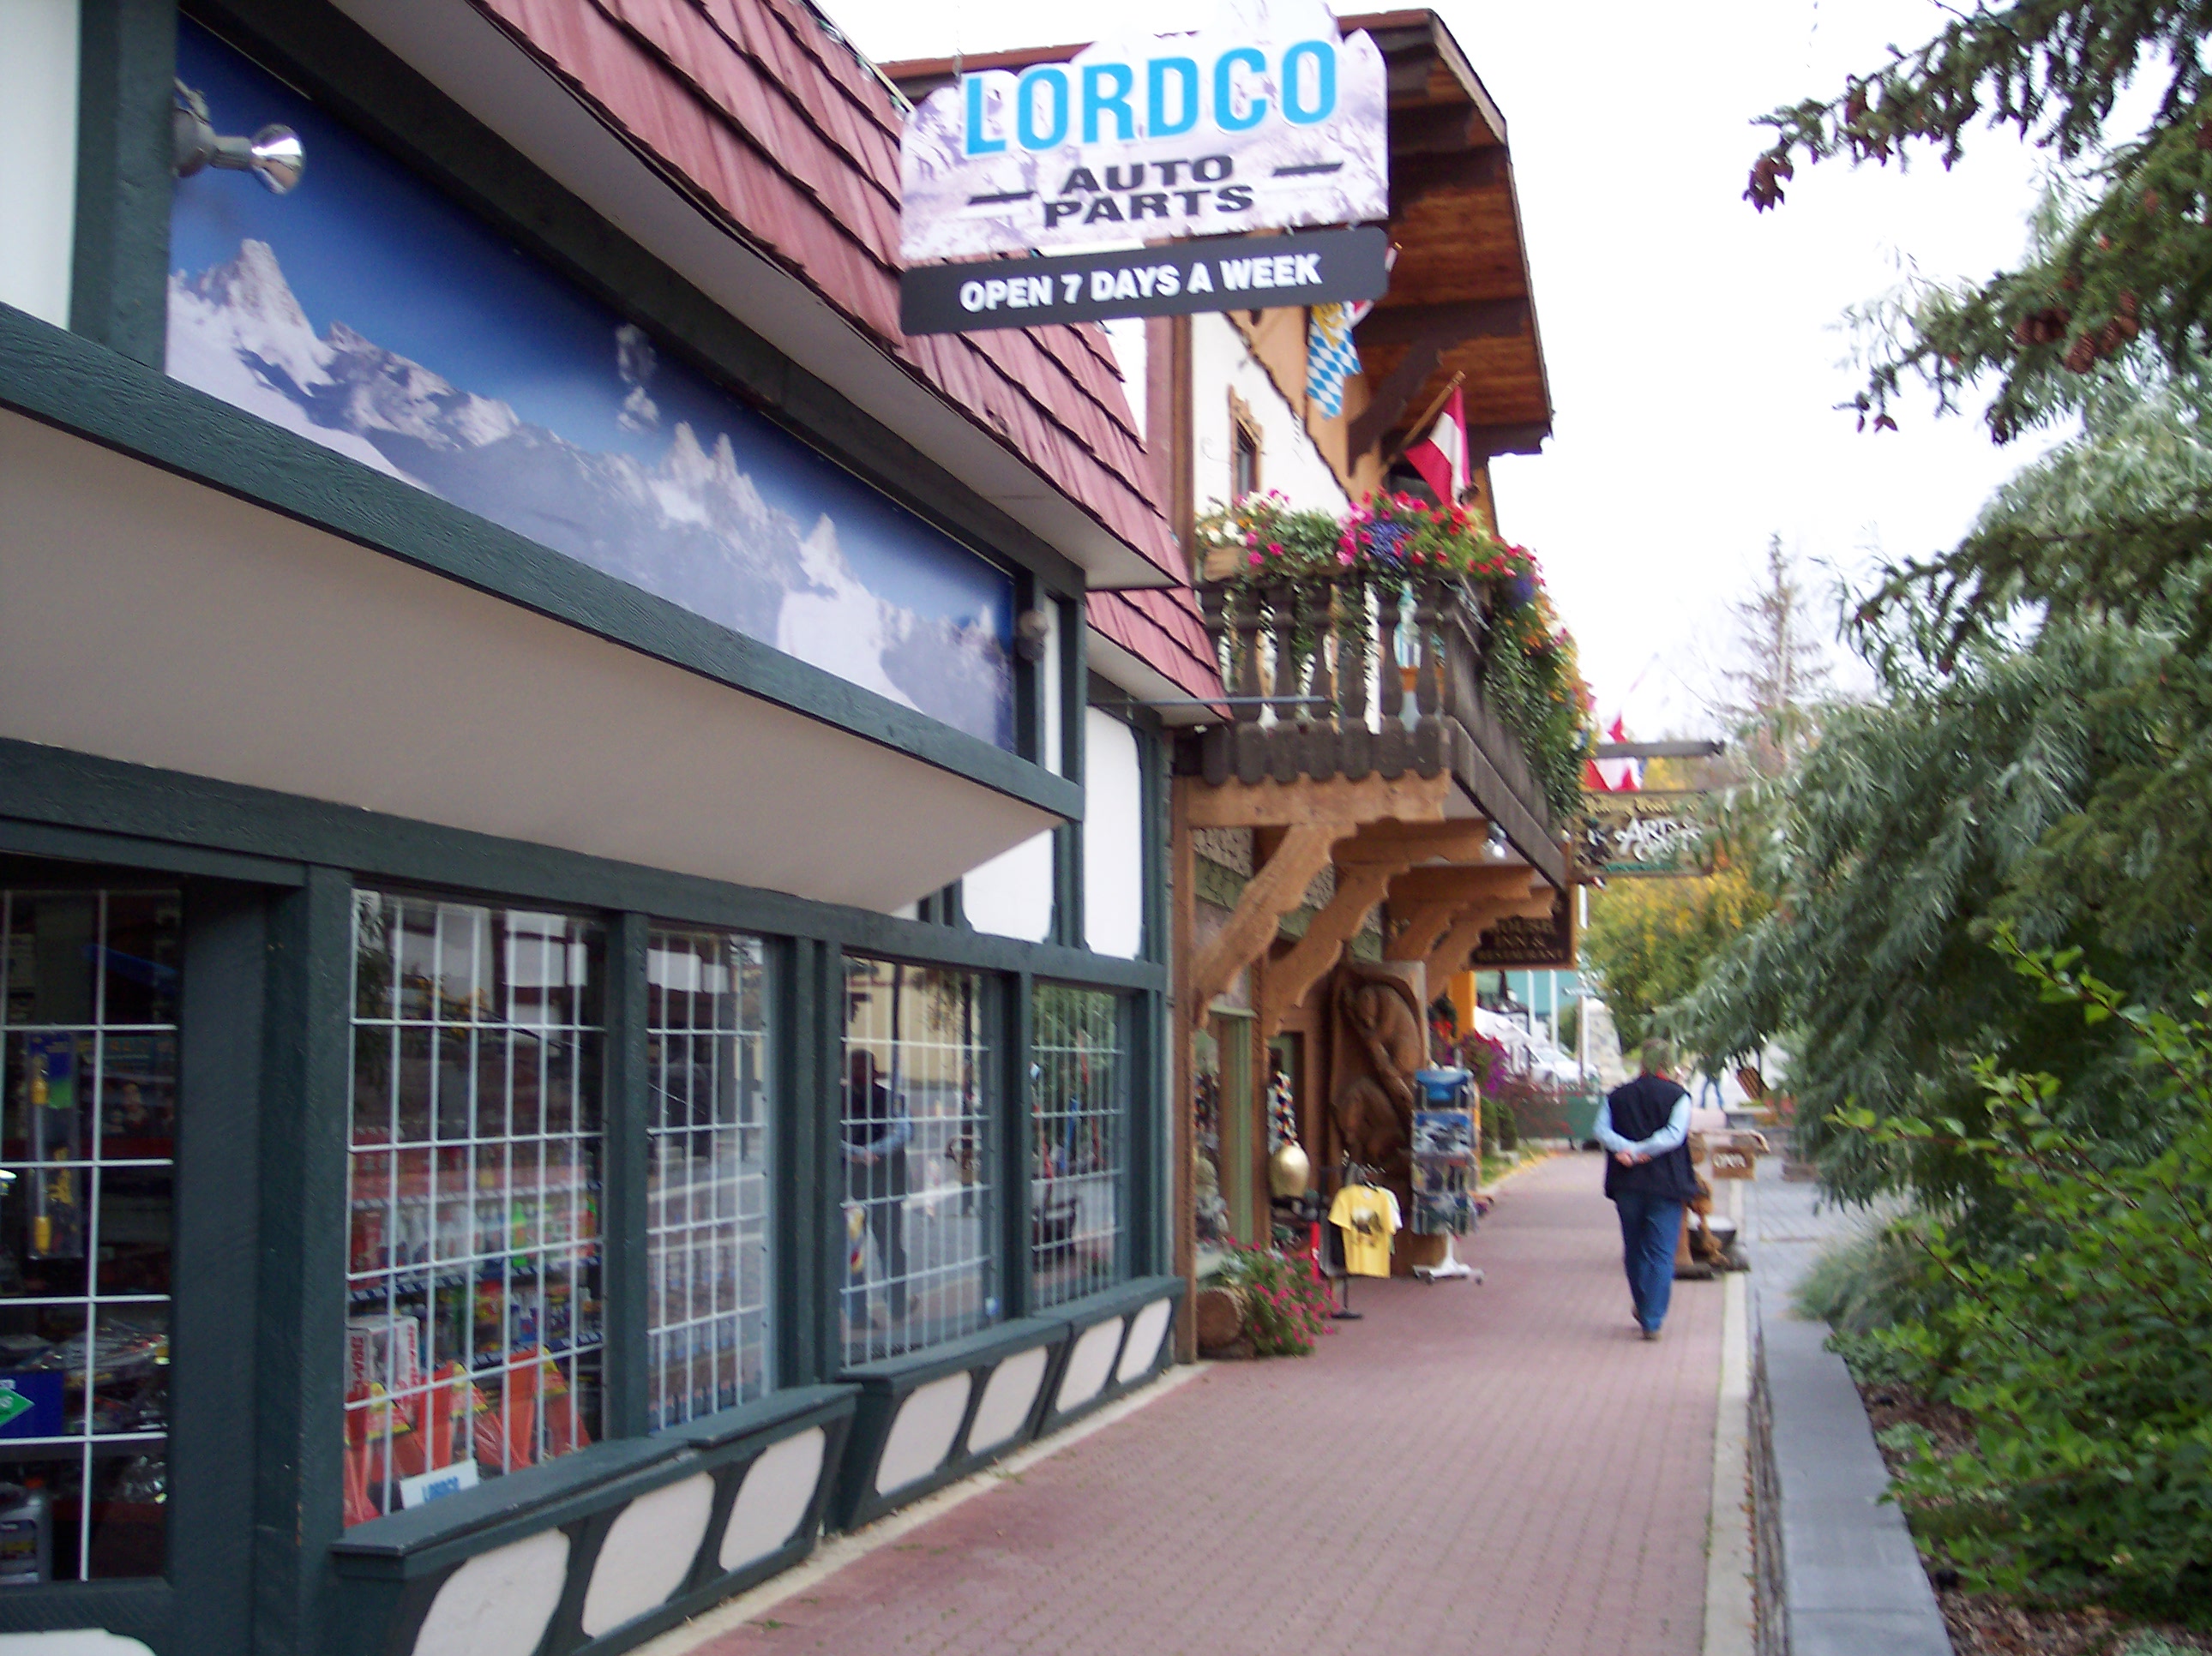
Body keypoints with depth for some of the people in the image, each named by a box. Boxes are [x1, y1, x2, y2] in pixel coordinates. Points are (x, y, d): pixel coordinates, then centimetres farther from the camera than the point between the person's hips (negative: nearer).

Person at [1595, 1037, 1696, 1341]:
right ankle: (1652, 1321, -8)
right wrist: (1641, 1151, -15)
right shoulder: (1678, 1096, -2)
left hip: (1627, 1184, 3)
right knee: (1661, 1255, 0)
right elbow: (1674, 1134, -16)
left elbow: (1600, 1130, -6)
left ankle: (1643, 1311, 29)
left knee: (1634, 1250, 18)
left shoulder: (1617, 1096, 7)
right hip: (1665, 1185, -3)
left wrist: (1625, 1149, -16)